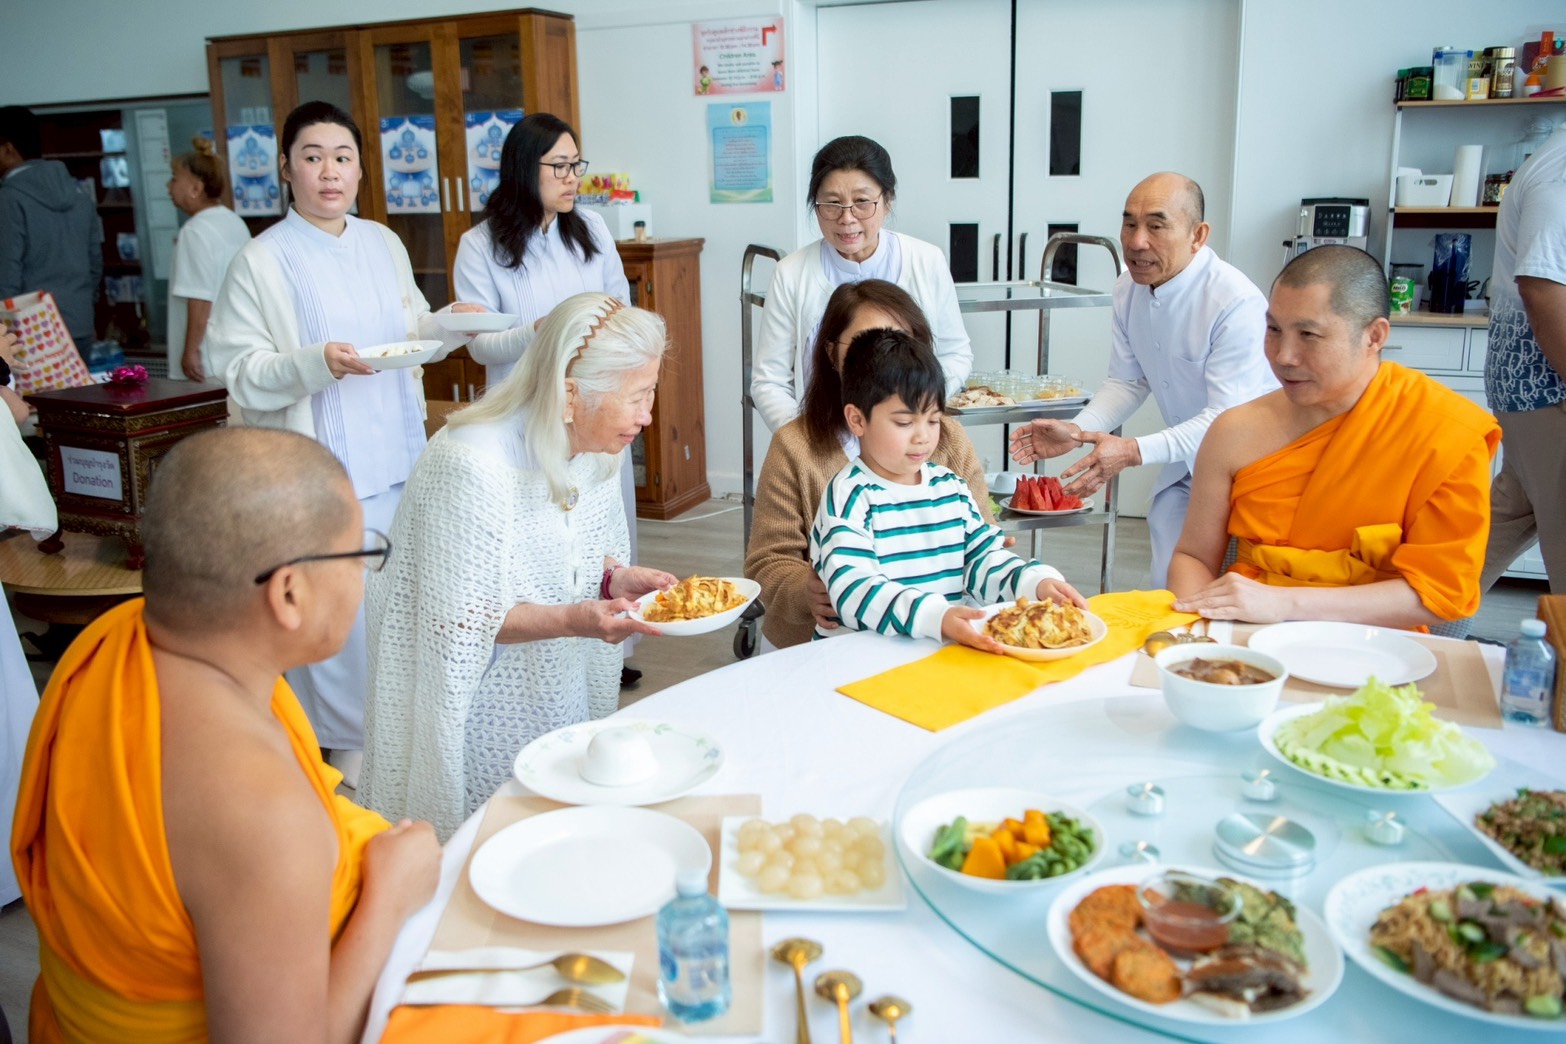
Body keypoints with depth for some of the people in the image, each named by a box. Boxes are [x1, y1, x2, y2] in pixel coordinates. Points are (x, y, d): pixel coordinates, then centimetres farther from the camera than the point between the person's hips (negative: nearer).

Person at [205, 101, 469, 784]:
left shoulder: (383, 243, 9)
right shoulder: (261, 262, -9)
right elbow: (238, 372, -11)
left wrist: (448, 324, 1)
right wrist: (316, 364, -25)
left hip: (398, 458, 6)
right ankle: (349, 741, 20)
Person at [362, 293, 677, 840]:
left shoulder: (593, 448, -6)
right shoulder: (472, 466, -29)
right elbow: (460, 622, -23)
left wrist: (616, 579, -12)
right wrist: (574, 620, -33)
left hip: (559, 691, 7)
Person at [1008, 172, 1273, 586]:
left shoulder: (1236, 303, -26)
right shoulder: (1129, 288, -3)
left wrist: (1133, 452, -38)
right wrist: (1076, 430, -13)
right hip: (1182, 466, 7)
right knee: (1165, 588, 13)